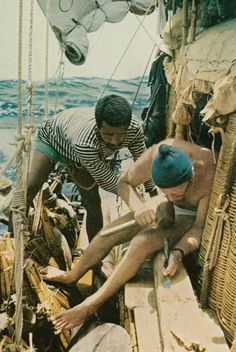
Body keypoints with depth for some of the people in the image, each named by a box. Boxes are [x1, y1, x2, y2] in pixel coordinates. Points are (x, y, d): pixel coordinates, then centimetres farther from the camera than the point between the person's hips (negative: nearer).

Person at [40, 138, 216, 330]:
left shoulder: (210, 177, -38)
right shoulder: (157, 155, -31)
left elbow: (200, 227, -24)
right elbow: (124, 183, -14)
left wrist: (178, 252, -42)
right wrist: (138, 207, -35)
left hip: (193, 217, -4)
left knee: (142, 242, -29)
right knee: (109, 233, -5)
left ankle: (92, 304, -15)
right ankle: (72, 276, 23)